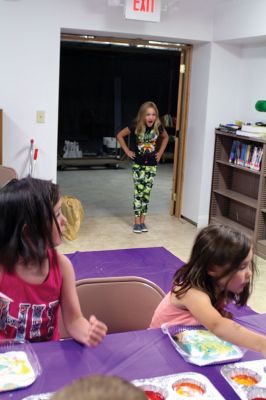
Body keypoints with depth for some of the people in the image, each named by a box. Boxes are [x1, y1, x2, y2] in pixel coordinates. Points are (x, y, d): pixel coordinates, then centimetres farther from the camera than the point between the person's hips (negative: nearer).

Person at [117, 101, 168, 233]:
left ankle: (142, 221, 17)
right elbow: (119, 135, -5)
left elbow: (165, 137, 14)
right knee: (138, 193, -2)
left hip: (152, 165, 3)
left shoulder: (158, 127, -8)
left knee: (146, 194, 7)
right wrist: (127, 151, -6)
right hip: (138, 165, -2)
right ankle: (137, 222, 7)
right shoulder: (136, 127, -15)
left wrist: (160, 152, 6)